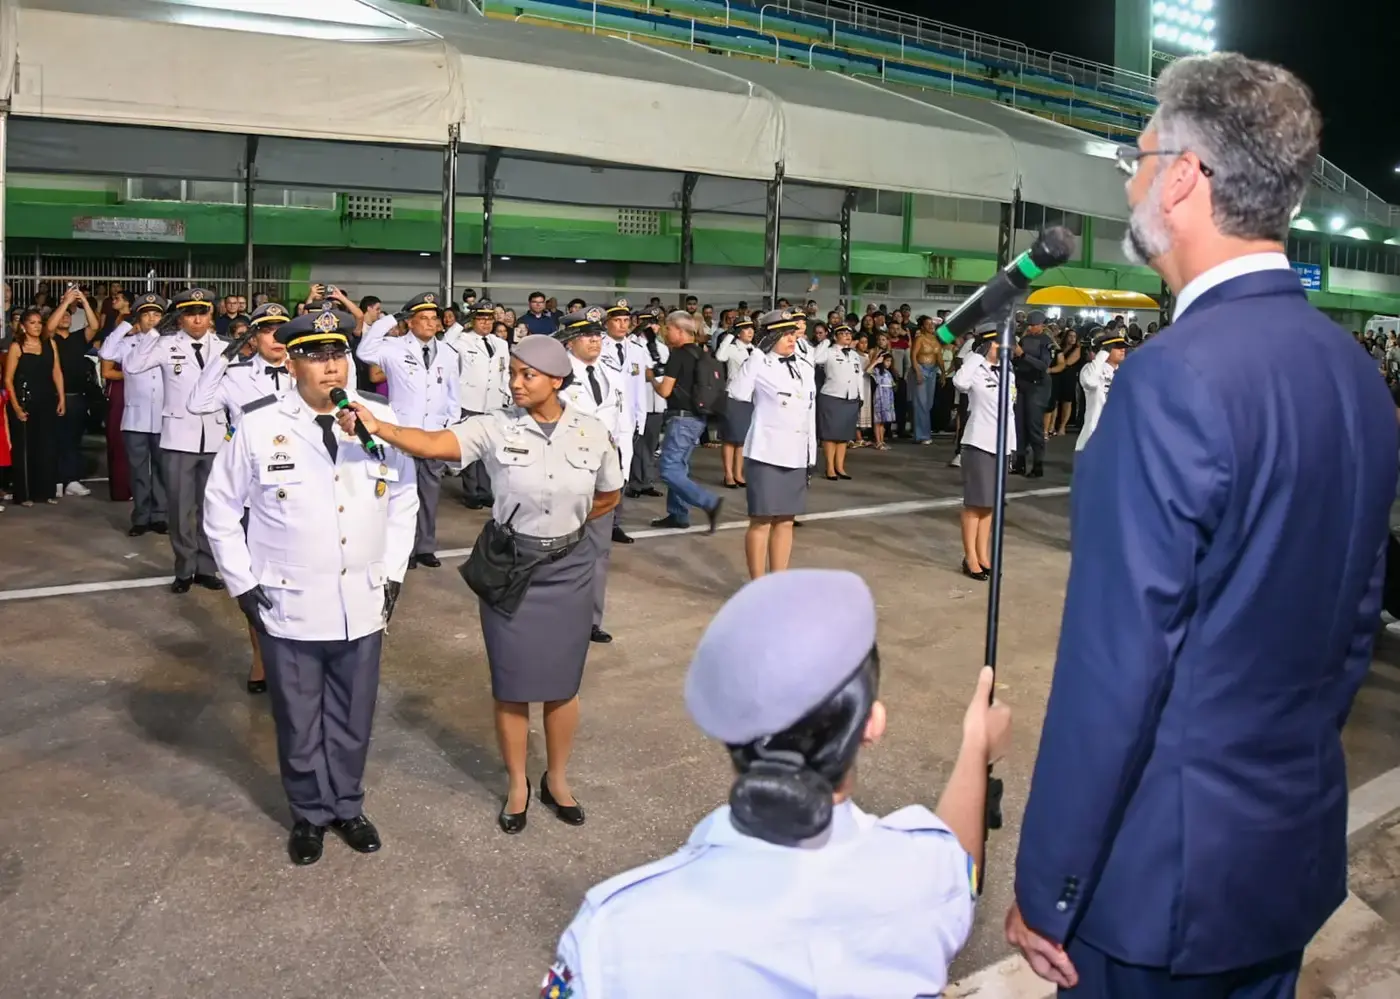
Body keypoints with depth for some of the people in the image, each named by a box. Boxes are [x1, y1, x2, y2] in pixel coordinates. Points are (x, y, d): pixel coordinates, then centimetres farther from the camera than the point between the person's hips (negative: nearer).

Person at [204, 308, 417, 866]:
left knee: (352, 720, 17)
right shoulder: (258, 428, -9)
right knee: (299, 724, 13)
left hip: (362, 604, 2)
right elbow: (221, 509, 2)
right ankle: (309, 814, 35)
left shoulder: (380, 422, -2)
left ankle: (347, 806, 39)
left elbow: (403, 501, 10)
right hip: (288, 608, -2)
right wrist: (243, 585, -2)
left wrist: (393, 573, 6)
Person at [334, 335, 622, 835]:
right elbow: (432, 444, -27)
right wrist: (379, 426, -42)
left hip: (569, 569, 1)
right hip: (509, 569, -1)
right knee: (512, 685, 9)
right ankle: (517, 785, 30)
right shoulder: (495, 428, -11)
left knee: (562, 682, 13)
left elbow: (608, 497, 10)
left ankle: (556, 779, 35)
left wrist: (565, 522, 10)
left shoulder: (592, 433, -6)